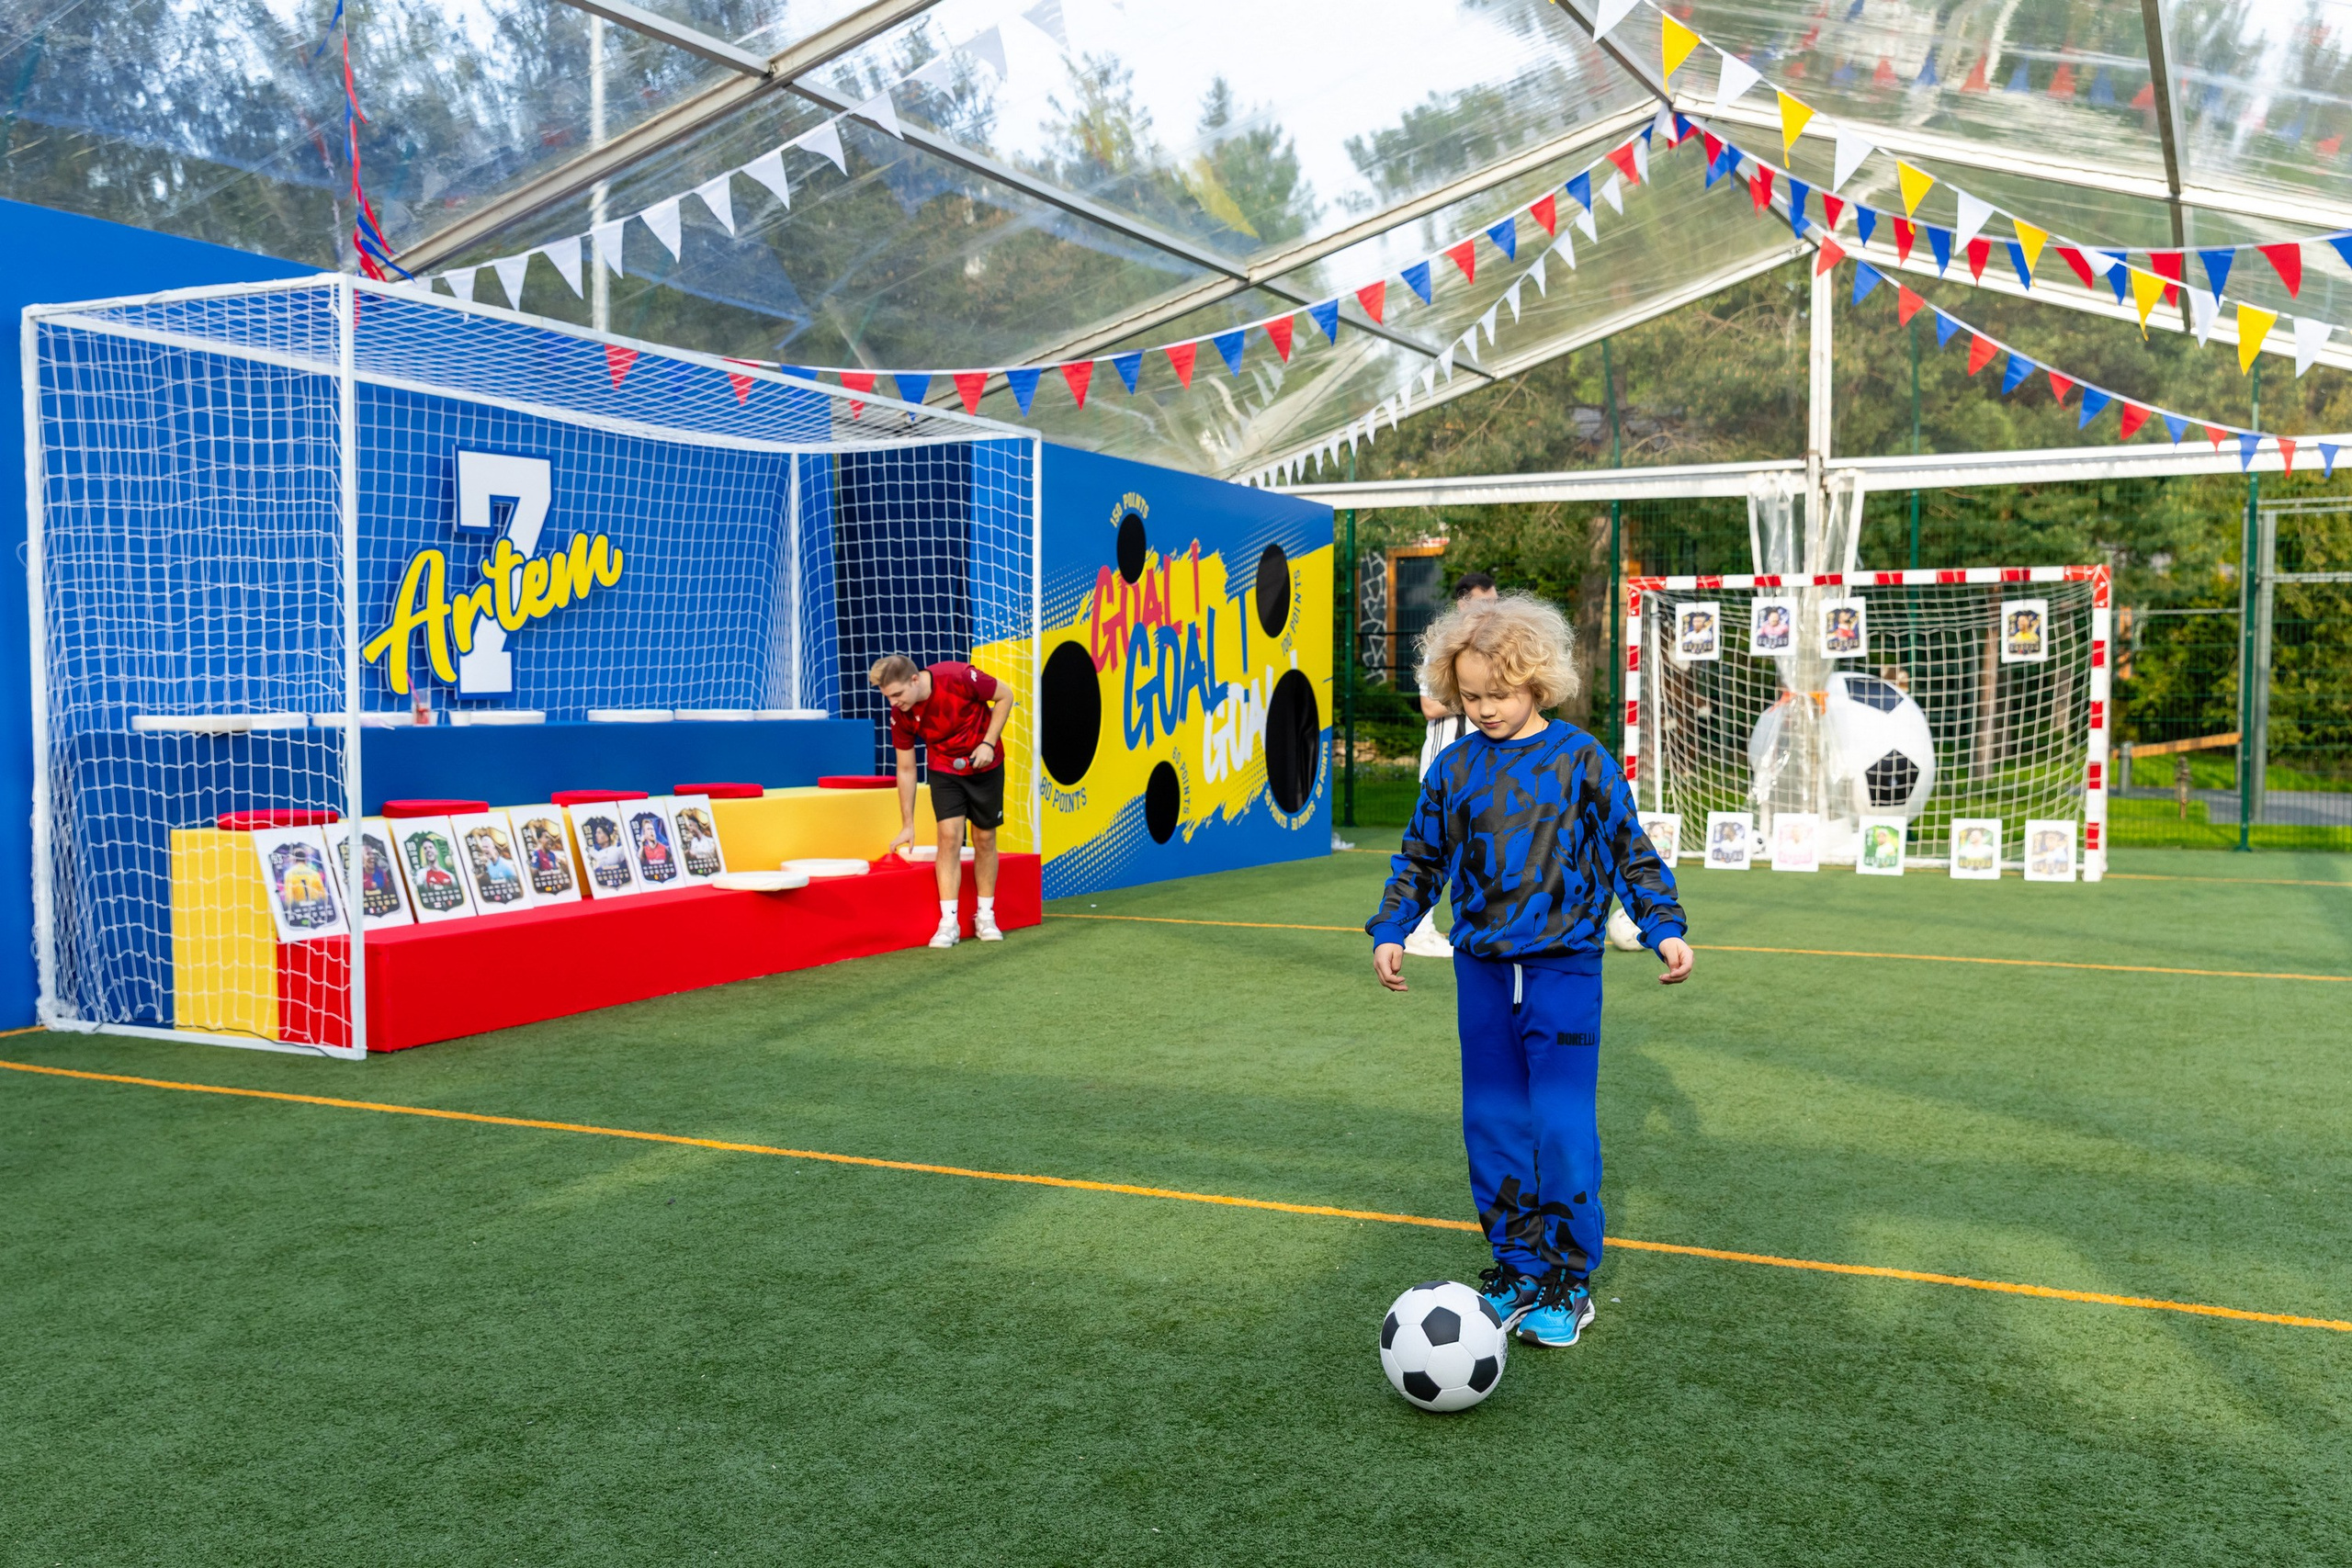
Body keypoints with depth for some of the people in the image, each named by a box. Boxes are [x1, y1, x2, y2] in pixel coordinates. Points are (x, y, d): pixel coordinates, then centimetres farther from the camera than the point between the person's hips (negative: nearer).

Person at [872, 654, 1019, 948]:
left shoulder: (959, 677, -29)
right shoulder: (901, 714, -18)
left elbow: (1004, 696, -12)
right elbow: (906, 770, -8)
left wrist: (988, 742, -20)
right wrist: (908, 825, -6)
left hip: (985, 765, -1)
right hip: (944, 771, 1)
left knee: (984, 838, 5)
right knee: (949, 836, -13)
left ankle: (986, 917, 18)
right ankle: (948, 923, -10)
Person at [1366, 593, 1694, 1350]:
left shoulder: (1579, 758, -4)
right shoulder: (1455, 767, 5)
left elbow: (1631, 852, 4)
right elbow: (1420, 859, 15)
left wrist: (1663, 928, -3)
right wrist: (1390, 930, 6)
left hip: (1563, 967, -4)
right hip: (1481, 968, 4)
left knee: (1562, 1122, -6)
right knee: (1493, 1122, 7)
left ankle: (1567, 1279, 8)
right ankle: (1515, 1265, 21)